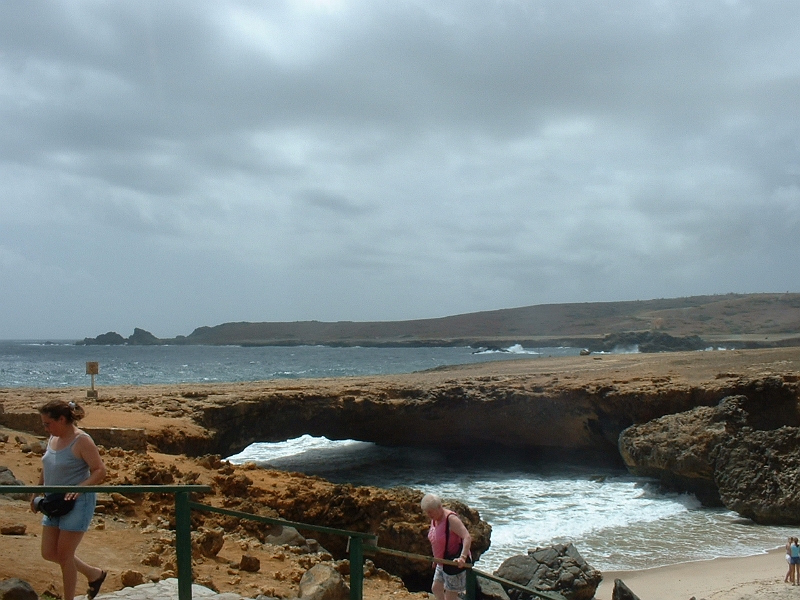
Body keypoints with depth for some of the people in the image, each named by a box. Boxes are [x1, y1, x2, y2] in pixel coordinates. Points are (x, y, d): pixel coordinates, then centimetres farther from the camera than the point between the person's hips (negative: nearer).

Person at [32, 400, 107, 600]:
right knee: (48, 553, 11)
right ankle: (93, 573, 29)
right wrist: (37, 493, 17)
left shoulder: (81, 441, -17)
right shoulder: (53, 439, 6)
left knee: (64, 554, -2)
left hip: (78, 503, -8)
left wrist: (79, 488, -31)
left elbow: (100, 471, -19)